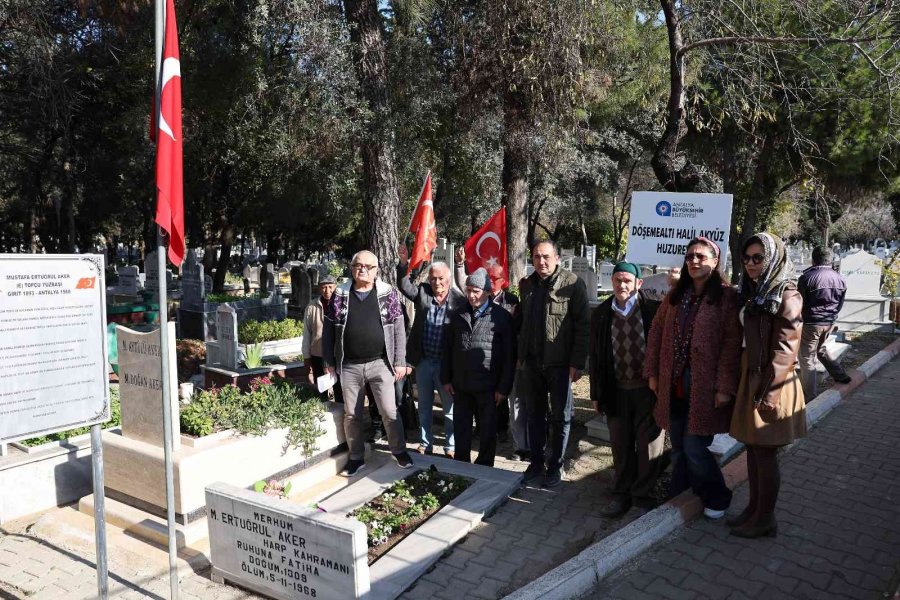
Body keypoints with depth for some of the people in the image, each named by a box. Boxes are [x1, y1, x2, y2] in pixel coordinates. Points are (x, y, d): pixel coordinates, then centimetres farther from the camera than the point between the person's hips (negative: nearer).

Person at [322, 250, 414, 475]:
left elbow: (398, 329, -1)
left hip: (380, 364, -2)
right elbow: (328, 329, 6)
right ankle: (356, 457, 27)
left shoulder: (388, 294, -1)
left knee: (390, 412, 4)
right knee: (351, 414, 11)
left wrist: (399, 361, -4)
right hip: (349, 366, 2)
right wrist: (328, 361, 4)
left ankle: (399, 450, 25)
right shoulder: (340, 294, 2)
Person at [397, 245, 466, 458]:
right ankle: (425, 444, 30)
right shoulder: (422, 292, 3)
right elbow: (404, 285, -3)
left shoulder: (458, 300, -10)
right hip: (423, 361, 4)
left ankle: (451, 447, 22)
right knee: (424, 407, 16)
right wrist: (404, 263, -20)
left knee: (450, 408, 8)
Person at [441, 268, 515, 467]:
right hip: (460, 384, 4)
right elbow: (448, 348, 13)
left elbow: (508, 355, -6)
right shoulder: (458, 315, 8)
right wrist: (446, 378, 8)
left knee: (488, 431, 9)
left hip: (488, 386, -4)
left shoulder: (502, 317, -5)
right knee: (461, 428, 14)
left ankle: (484, 468, 24)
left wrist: (504, 387, -8)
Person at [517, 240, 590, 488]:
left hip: (560, 363, -5)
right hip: (532, 362, 5)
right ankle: (536, 462, 27)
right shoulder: (528, 285, 8)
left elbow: (583, 325, -12)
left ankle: (555, 465, 22)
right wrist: (520, 356, 12)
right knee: (535, 414, 14)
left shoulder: (572, 283, -10)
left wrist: (577, 363, -15)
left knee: (560, 416, 9)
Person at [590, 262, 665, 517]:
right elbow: (595, 356, 7)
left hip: (648, 389, -2)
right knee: (621, 446, 12)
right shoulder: (600, 314, 4)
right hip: (616, 391, 3)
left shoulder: (654, 310, -6)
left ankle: (643, 495, 23)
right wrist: (596, 393, 7)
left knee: (649, 445, 7)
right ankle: (622, 494, 27)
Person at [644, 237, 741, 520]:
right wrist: (652, 373, 7)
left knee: (694, 448, -3)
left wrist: (724, 387, -16)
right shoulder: (675, 296, 12)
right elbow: (656, 333, 12)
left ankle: (716, 498, 22)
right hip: (674, 385, 5)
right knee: (678, 448, 13)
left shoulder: (726, 297, -7)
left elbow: (731, 345, -12)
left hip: (704, 387, -5)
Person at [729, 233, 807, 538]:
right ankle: (754, 508, 28)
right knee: (752, 449, 15)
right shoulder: (755, 294, 12)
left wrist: (767, 393, -19)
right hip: (751, 380, 8)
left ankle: (765, 519, 16)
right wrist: (745, 384, 12)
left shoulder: (786, 298, -14)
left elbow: (783, 351, -18)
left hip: (772, 387, -8)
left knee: (766, 453, 3)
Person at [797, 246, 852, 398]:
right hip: (830, 323, 6)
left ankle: (809, 395, 7)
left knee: (807, 358, 3)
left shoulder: (807, 277, -17)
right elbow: (840, 304, 10)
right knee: (820, 348, 31)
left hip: (811, 323, -6)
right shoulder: (840, 279, 1)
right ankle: (840, 375, 36)